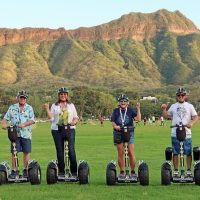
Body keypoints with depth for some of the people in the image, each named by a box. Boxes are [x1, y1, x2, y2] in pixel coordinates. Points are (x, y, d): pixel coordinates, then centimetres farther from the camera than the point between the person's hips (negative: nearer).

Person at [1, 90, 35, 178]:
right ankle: (14, 170, 4)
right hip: (15, 134, 1)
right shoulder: (12, 108, 11)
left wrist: (24, 124, -20)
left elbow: (32, 120, -4)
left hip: (26, 134, -1)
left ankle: (25, 170, 10)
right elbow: (6, 118, 8)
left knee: (26, 152, 0)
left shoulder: (29, 108, 6)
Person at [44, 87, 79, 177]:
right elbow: (51, 118, 5)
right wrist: (47, 109, -8)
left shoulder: (71, 105, 14)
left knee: (71, 150, -10)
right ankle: (61, 171, 8)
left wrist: (74, 122, -7)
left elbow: (76, 117, 14)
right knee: (59, 151, 1)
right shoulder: (54, 106, 12)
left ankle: (74, 171, -5)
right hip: (57, 130, 1)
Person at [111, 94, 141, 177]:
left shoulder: (131, 110, 0)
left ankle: (133, 171, 6)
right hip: (119, 133, 1)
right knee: (120, 153, 4)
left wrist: (138, 109, -16)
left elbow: (138, 119, -10)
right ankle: (122, 171, 14)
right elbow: (112, 121, 0)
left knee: (131, 153, -6)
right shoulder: (116, 111, 4)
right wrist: (115, 126, -20)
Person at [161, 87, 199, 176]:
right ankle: (176, 170, 11)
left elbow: (196, 117, 1)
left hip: (187, 133, -1)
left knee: (188, 153, 0)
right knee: (175, 153, 4)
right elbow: (166, 116, 16)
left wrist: (191, 123, -18)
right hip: (175, 133, 1)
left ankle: (189, 170, 9)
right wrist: (164, 109, -3)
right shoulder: (173, 106, 13)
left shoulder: (189, 106, 8)